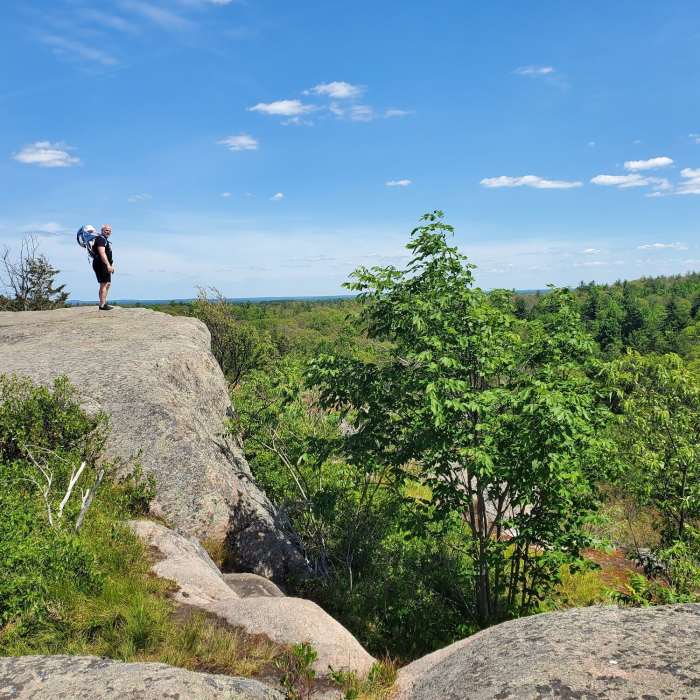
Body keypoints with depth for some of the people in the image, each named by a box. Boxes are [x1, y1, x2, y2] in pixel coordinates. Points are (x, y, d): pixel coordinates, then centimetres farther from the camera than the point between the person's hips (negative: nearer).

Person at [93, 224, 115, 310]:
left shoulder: (105, 240, 21)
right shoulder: (101, 239, -13)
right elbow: (102, 253, -24)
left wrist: (110, 266, 27)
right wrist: (108, 265, -31)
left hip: (104, 265, 11)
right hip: (101, 265, -11)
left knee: (107, 284, 17)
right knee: (104, 284, -11)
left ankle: (104, 303, 24)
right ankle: (102, 305, -11)